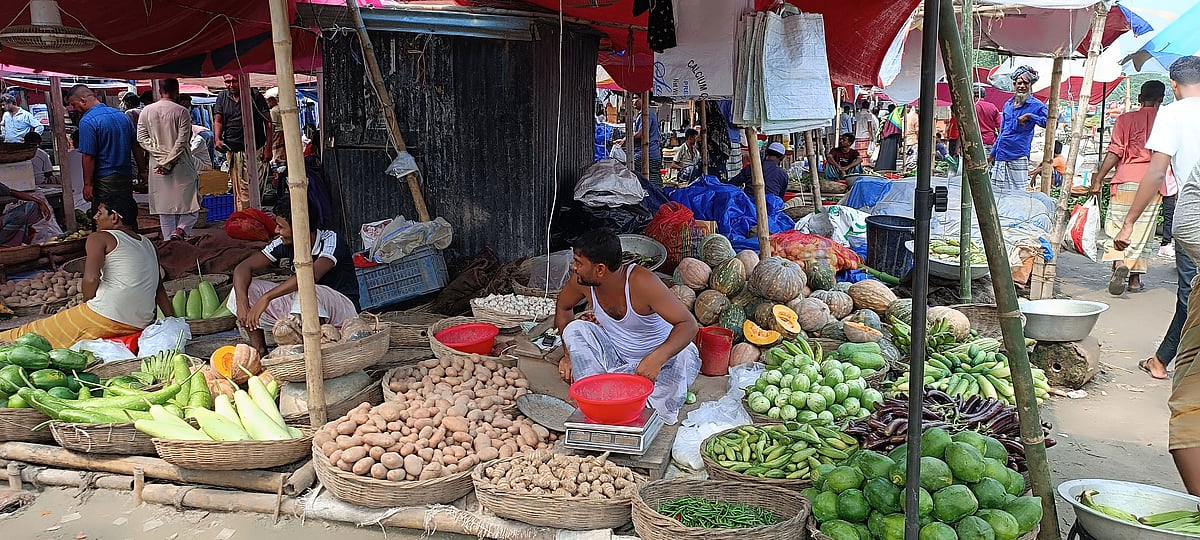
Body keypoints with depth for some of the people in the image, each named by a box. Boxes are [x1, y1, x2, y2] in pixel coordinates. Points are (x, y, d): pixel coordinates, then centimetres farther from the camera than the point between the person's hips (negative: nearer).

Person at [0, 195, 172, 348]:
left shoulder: (100, 238, 1)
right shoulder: (148, 244, 18)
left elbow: (90, 279, -14)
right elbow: (159, 289, 19)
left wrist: (87, 303, 2)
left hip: (106, 317, -7)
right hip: (141, 323, 7)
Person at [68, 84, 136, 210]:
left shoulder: (87, 121, -13)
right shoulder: (121, 115, 9)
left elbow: (89, 156, -16)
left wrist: (87, 184, -11)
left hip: (105, 181, -7)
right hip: (127, 178, 7)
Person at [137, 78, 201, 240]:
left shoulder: (146, 111, 5)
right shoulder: (182, 112, -7)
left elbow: (142, 138, 1)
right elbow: (182, 141, -13)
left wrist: (162, 157, -4)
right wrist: (169, 161, -9)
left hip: (157, 166, 4)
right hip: (181, 166, -4)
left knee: (164, 207, 10)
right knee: (191, 204, 3)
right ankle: (180, 231, -19)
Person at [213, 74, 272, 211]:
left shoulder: (255, 97, 0)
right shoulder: (222, 98, 12)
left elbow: (268, 123, 1)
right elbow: (218, 120, 7)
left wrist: (268, 148, -7)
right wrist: (217, 139, -13)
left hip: (254, 150, -4)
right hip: (231, 150, 4)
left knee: (248, 190, -11)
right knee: (237, 190, 7)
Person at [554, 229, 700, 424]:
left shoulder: (641, 282, -30)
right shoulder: (583, 282, -14)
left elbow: (689, 324, -32)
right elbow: (563, 306, 10)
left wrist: (656, 358, -47)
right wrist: (569, 353, 2)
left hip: (659, 358, -5)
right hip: (615, 356, 5)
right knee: (575, 329, -16)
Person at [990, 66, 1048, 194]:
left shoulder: (1036, 105, -1)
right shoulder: (1008, 104, 16)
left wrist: (1029, 116, -19)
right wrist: (992, 153, 24)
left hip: (1018, 157, -5)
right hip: (1001, 155, 5)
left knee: (1017, 193, -3)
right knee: (996, 192, 4)